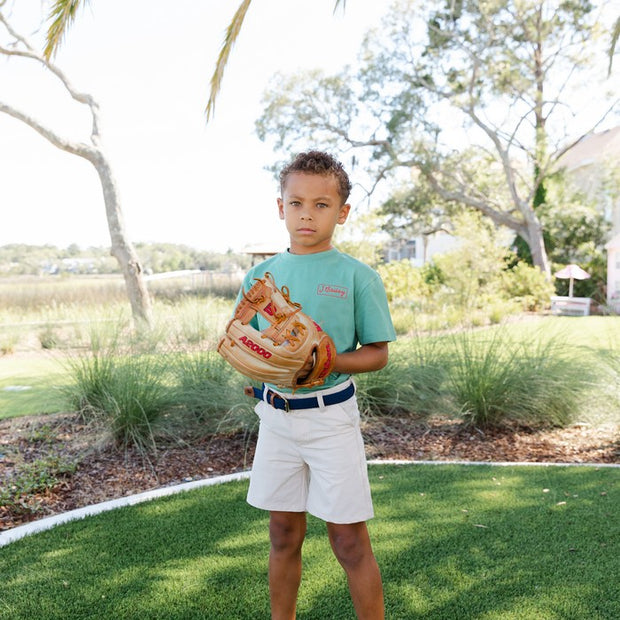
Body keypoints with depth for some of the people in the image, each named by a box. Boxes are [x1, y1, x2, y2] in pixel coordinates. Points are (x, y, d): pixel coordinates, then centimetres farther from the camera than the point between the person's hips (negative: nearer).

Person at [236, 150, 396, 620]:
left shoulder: (357, 276, -7)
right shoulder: (260, 276, 5)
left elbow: (377, 353, -4)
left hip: (331, 417, -4)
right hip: (276, 415, 4)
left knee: (349, 540, 3)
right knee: (284, 534, 17)